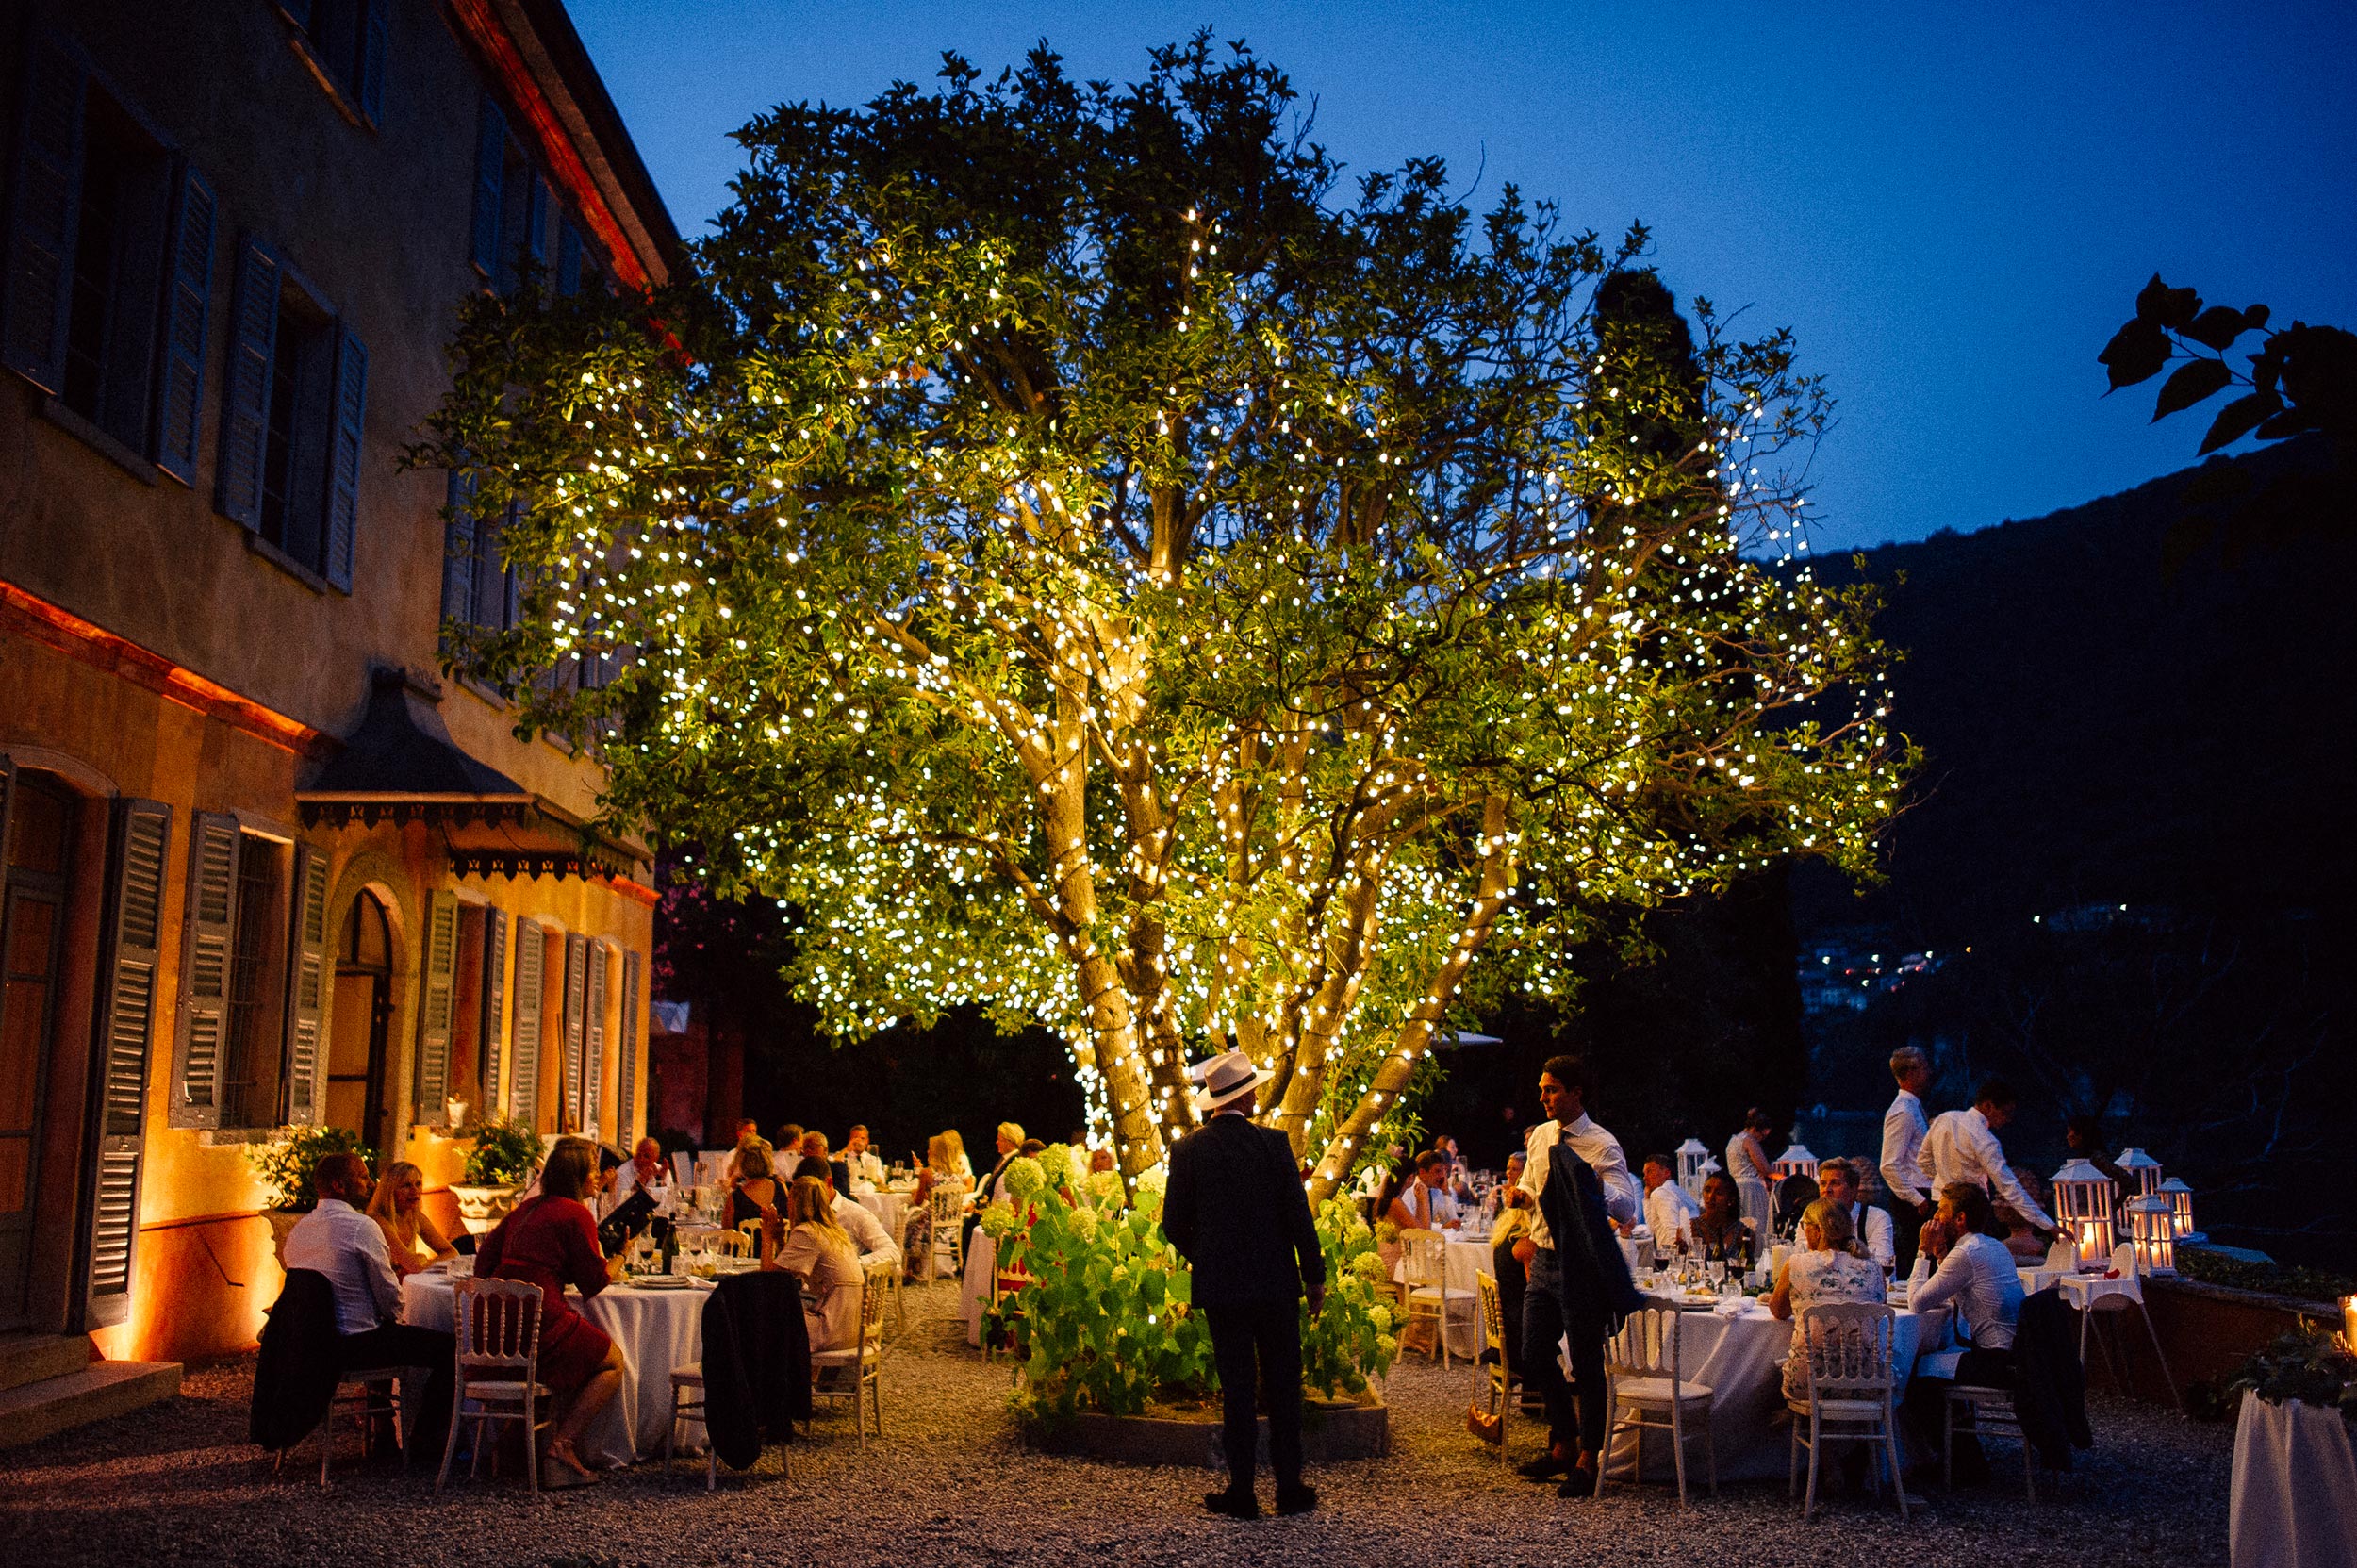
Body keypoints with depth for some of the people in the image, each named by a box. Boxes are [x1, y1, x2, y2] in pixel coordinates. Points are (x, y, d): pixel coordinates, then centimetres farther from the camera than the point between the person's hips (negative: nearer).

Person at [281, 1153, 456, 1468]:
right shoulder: (362, 1227, -16)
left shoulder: (298, 1230, 9)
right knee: (448, 1347, -1)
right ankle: (422, 1448, 3)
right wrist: (395, 1319, 10)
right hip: (355, 1343, -9)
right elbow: (388, 1292, -13)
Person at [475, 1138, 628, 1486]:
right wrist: (620, 1257, 14)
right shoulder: (576, 1213, -6)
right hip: (540, 1322, -8)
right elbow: (593, 1284, -3)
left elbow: (483, 1264, 20)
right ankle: (562, 1444, -2)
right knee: (613, 1363, 8)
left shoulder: (525, 1208, 17)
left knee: (588, 1352, 27)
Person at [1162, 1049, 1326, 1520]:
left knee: (1236, 1389, 7)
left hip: (1220, 1287, 1)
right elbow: (1298, 1215, -7)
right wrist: (1314, 1276, 3)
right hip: (1276, 1284, -1)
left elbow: (1174, 1225, 2)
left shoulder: (1188, 1150, -3)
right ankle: (1290, 1487, 14)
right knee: (1283, 1387, 9)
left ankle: (1242, 1492, 8)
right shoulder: (1272, 1143, -8)